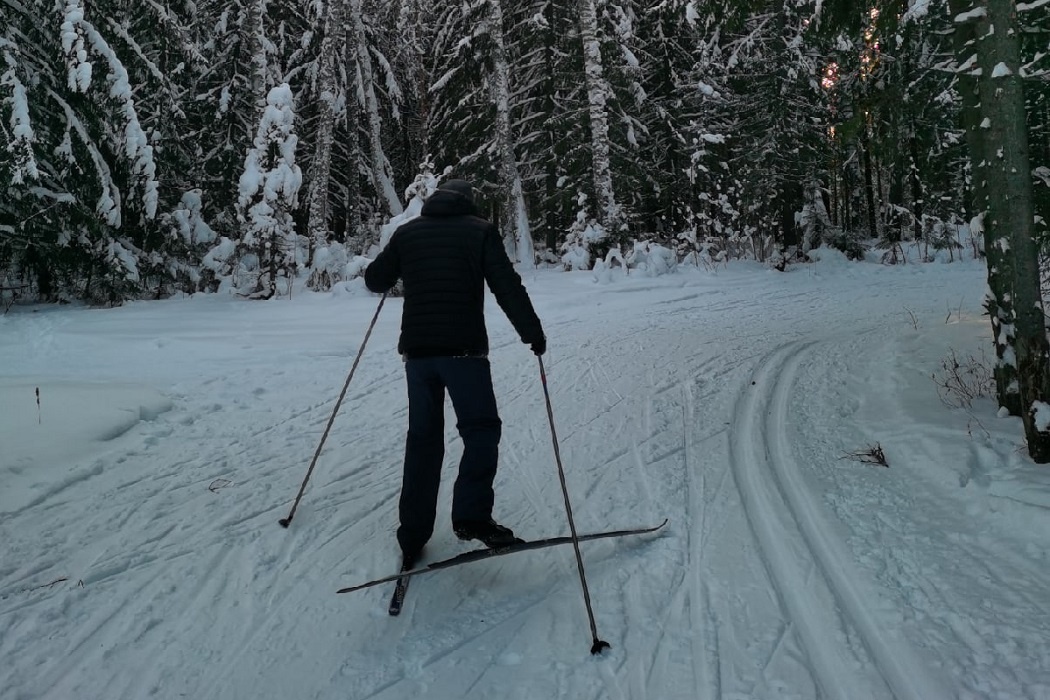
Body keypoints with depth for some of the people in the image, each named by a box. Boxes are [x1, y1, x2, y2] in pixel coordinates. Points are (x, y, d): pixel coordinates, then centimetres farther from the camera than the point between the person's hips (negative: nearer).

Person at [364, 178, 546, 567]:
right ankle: (471, 516, -6)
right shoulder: (480, 230, 2)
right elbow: (507, 287, -6)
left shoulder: (407, 232, 10)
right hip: (464, 349, -4)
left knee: (423, 438, 12)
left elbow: (375, 280, 15)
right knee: (481, 430, 6)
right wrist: (532, 332, 2)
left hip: (417, 350, 4)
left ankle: (412, 535, 15)